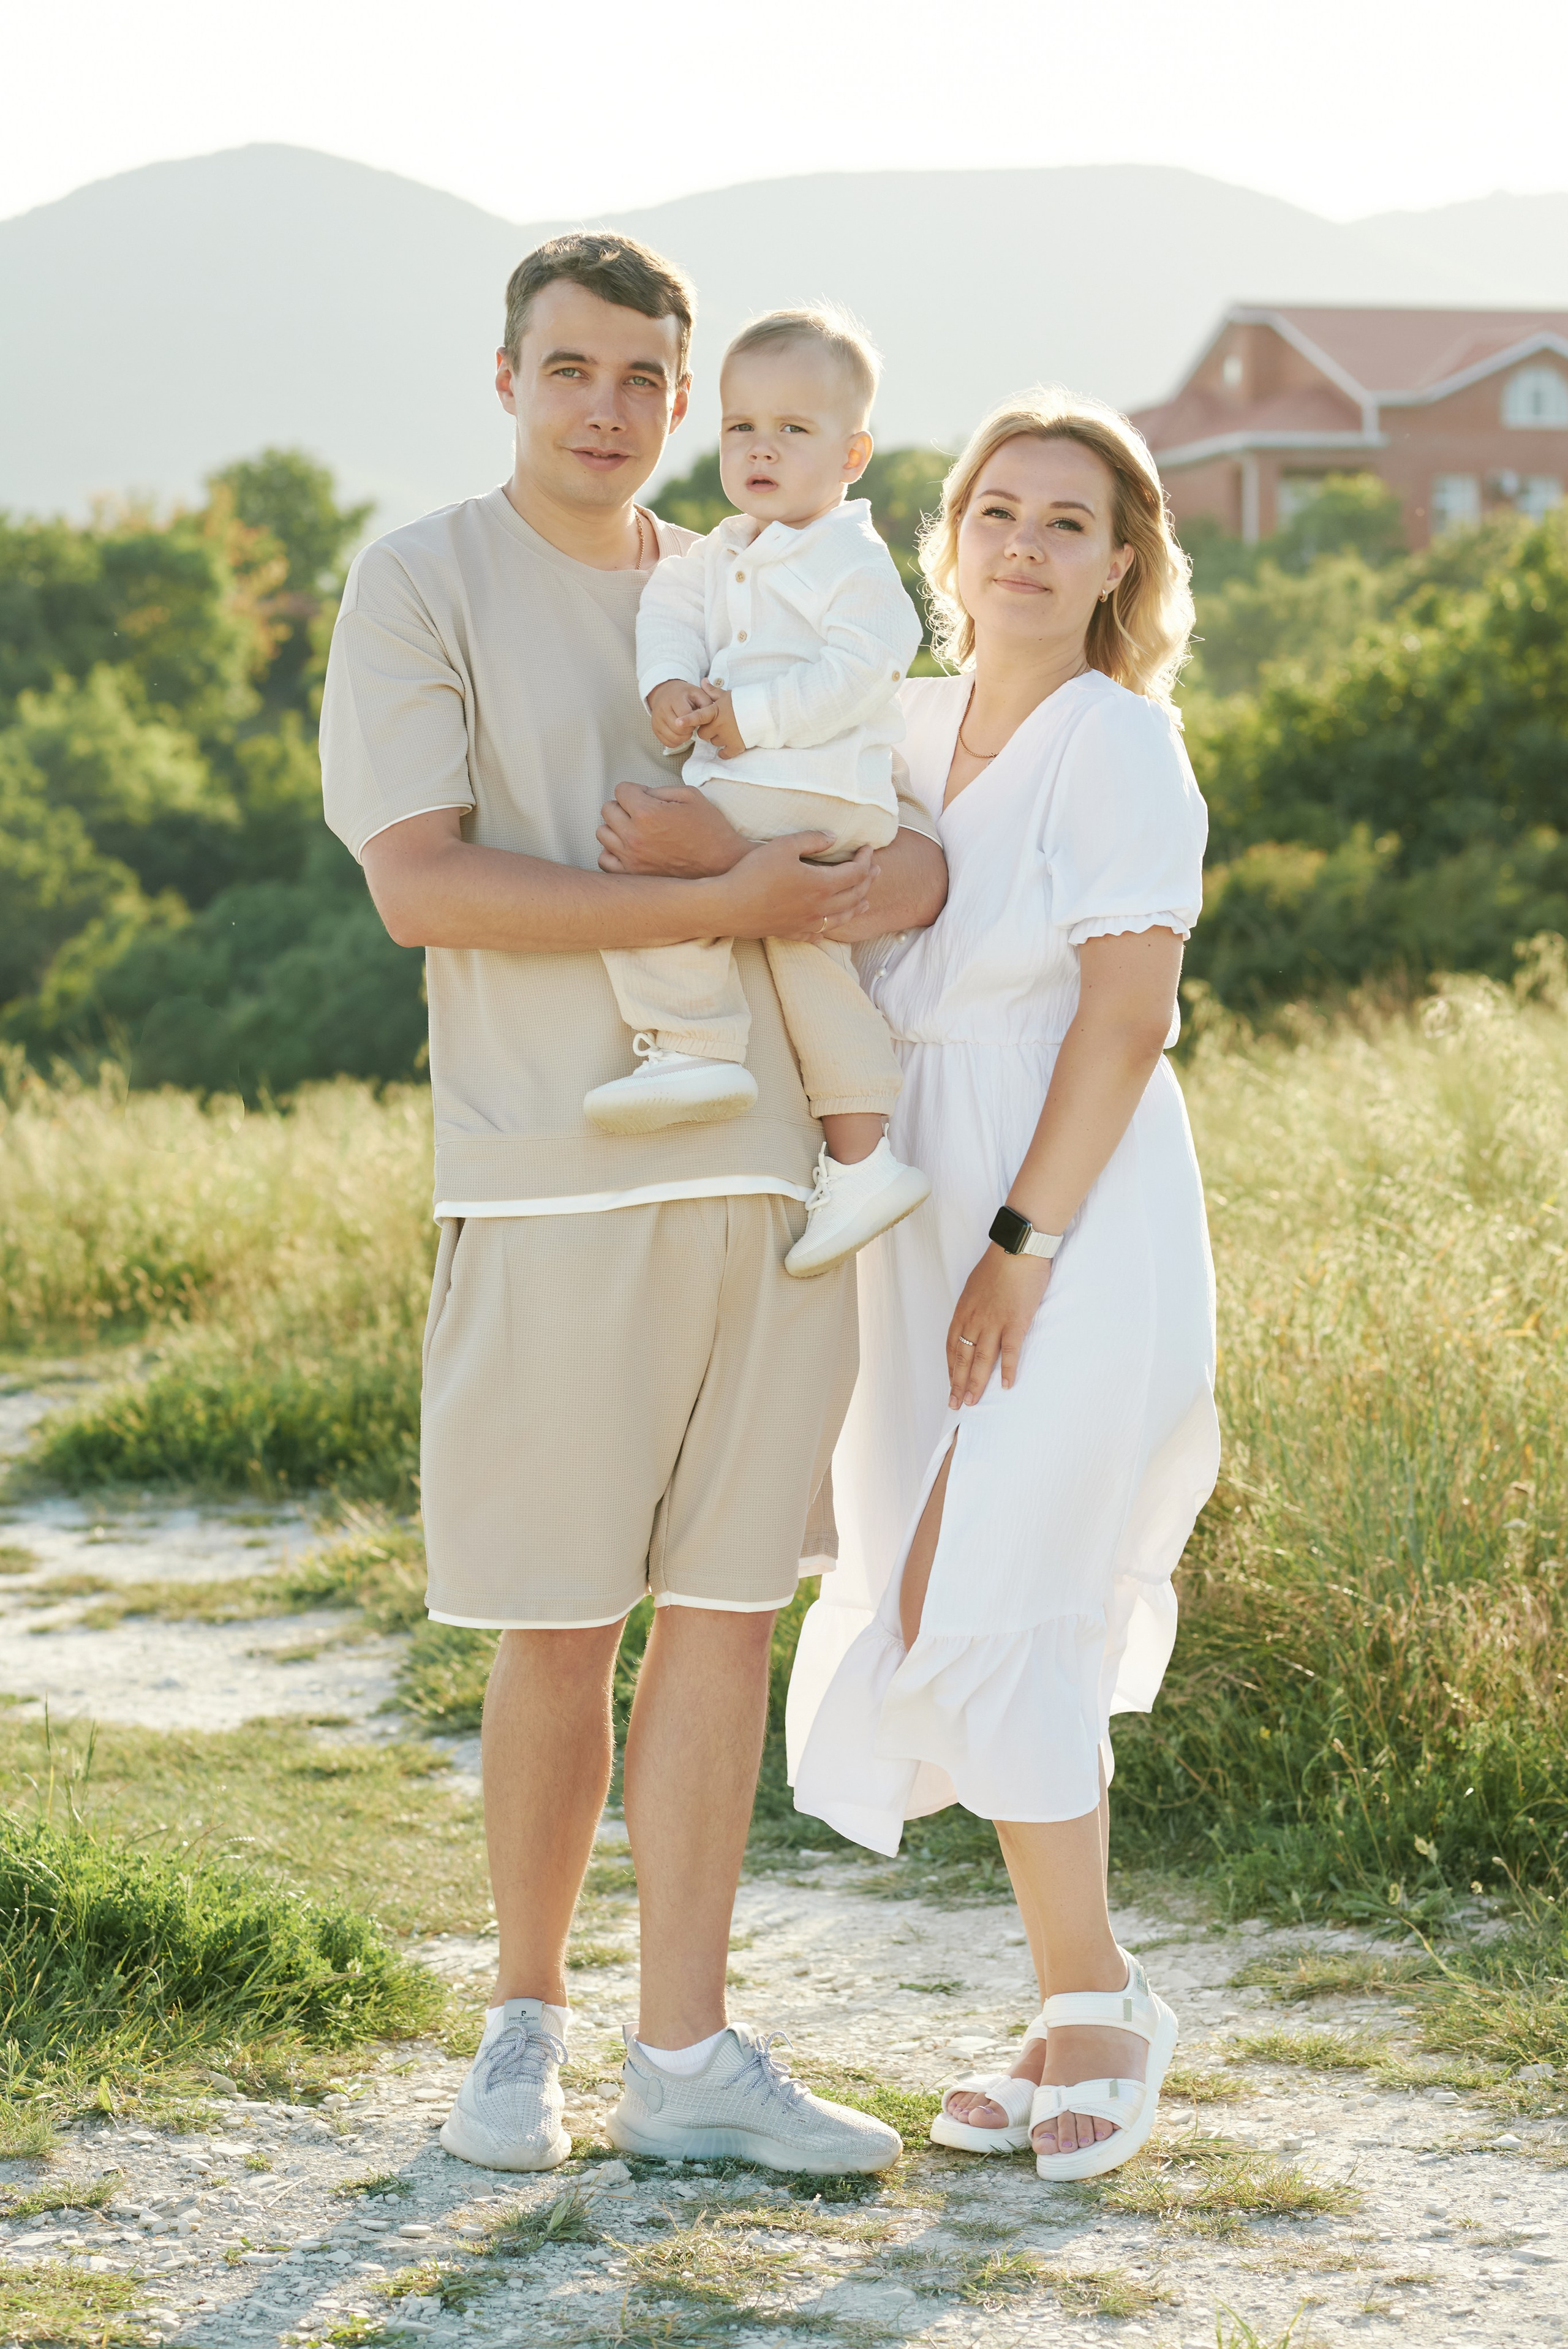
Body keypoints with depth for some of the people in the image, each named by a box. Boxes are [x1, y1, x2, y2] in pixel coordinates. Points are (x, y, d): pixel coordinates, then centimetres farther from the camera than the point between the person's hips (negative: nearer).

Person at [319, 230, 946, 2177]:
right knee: (557, 1633, 0)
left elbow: (927, 835, 17)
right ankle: (525, 2016, 19)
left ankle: (685, 2053, 12)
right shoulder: (421, 584, 1)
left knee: (724, 1613, 5)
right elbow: (420, 886, -11)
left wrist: (908, 876, -8)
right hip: (552, 1182, -5)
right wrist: (713, 907, -15)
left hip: (771, 1169, 5)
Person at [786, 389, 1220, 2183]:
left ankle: (1099, 2006, 6)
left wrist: (1024, 1247, -18)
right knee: (940, 1619, 8)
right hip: (927, 1222, 7)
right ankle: (1076, 2024, 19)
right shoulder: (909, 724, 10)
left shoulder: (1119, 745, -11)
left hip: (1079, 1221, -7)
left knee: (983, 1616, -10)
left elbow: (1124, 1022, -15)